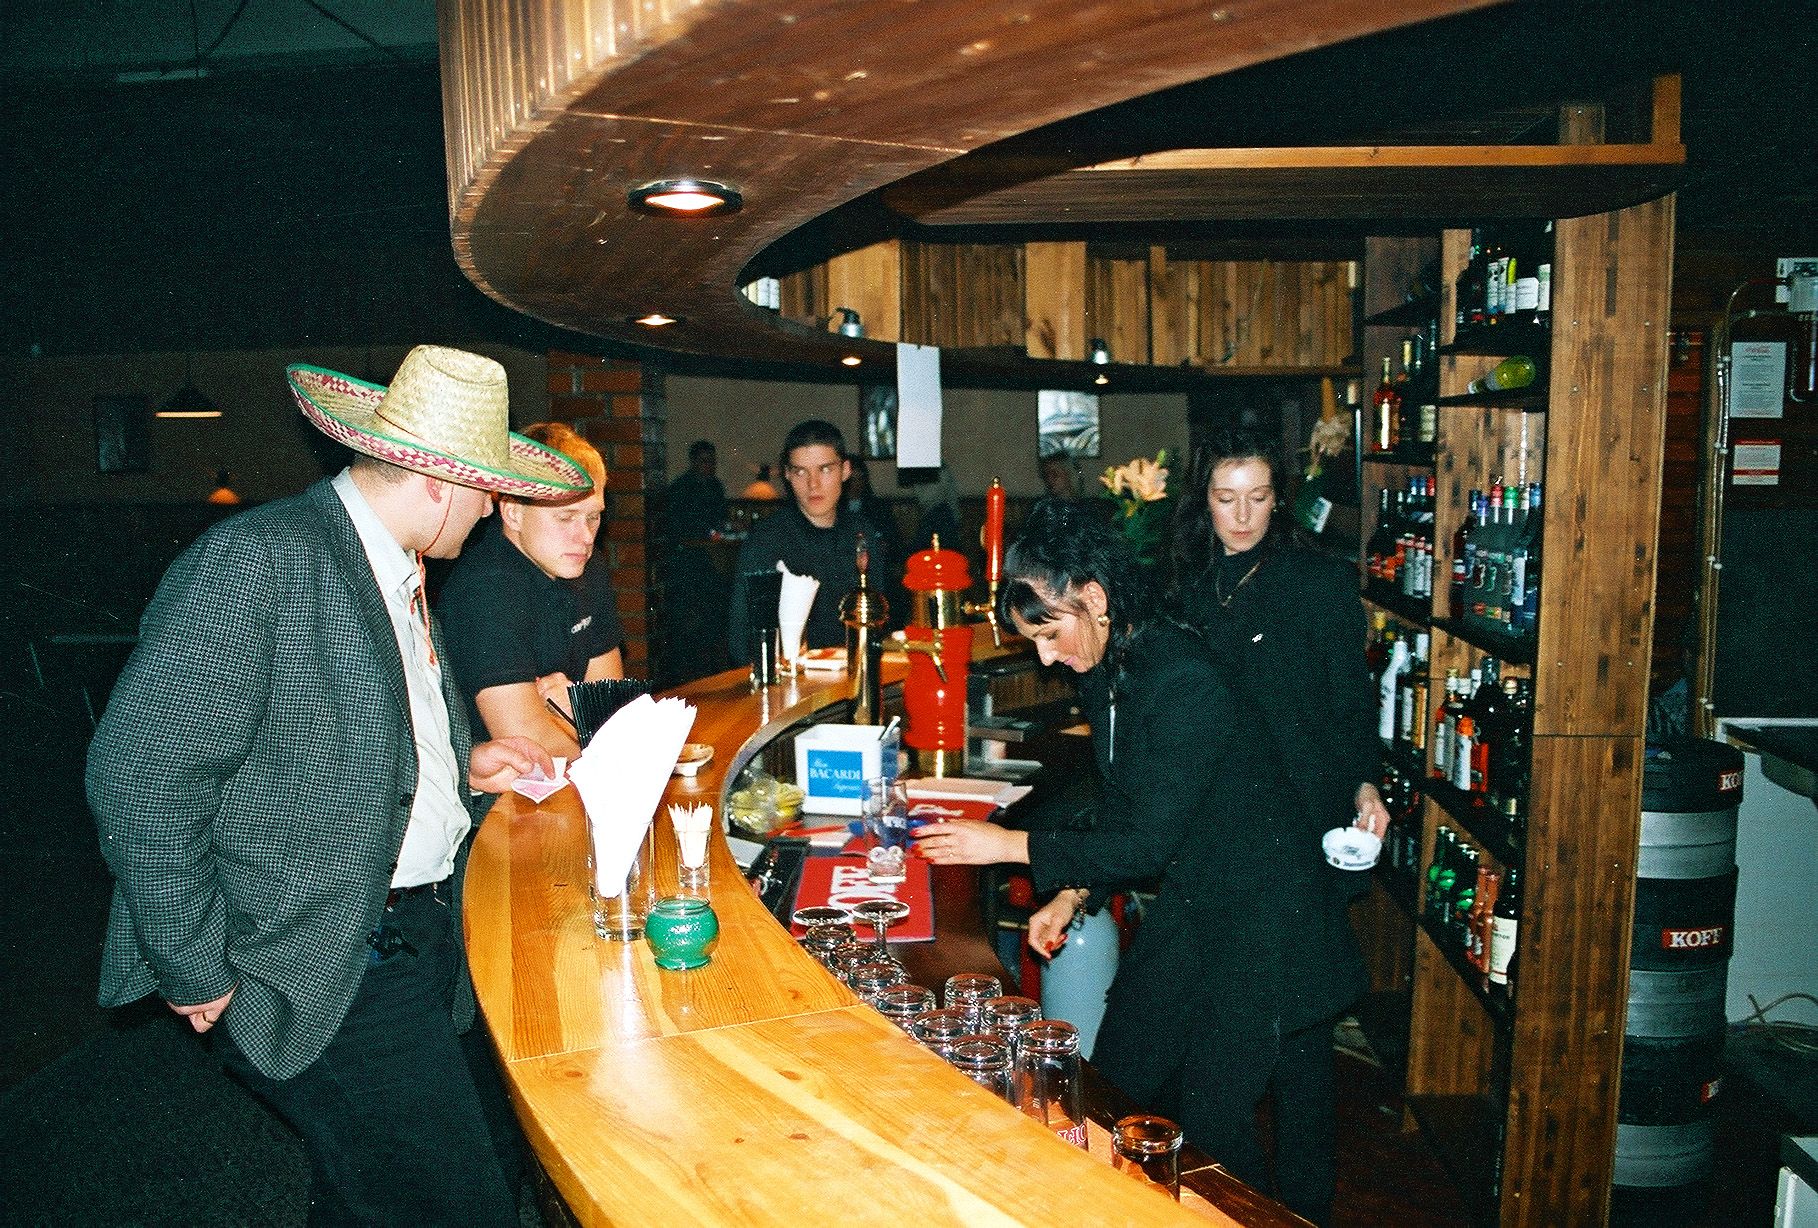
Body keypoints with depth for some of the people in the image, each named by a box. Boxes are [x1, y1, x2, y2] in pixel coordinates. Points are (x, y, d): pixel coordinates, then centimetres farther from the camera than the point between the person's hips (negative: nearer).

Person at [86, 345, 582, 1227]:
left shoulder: (399, 573, 14)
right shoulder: (258, 560, -16)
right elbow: (140, 779, -21)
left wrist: (462, 767, 8)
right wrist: (200, 980, -16)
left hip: (421, 945, 9)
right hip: (321, 971, -8)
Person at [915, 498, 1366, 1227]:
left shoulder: (1184, 682, -28)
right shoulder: (1104, 674, 1)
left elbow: (1151, 840, -26)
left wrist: (1011, 846, -21)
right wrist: (1074, 894, 1)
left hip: (1263, 926, -9)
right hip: (1186, 908, 9)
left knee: (1210, 1122, 0)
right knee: (1114, 1085, 14)